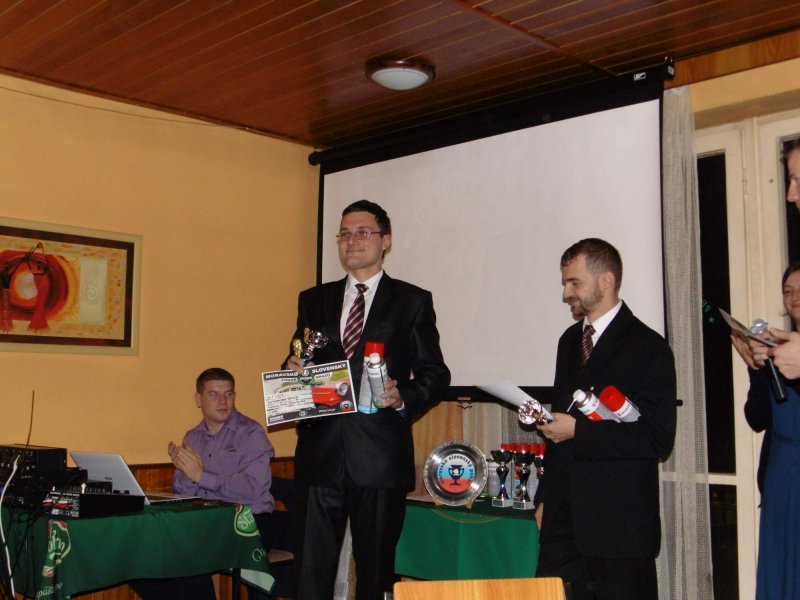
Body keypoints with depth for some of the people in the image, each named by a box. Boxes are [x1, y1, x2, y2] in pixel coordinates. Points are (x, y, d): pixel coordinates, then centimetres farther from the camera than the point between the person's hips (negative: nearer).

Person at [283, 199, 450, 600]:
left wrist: (404, 398, -14)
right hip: (319, 453, 3)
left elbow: (436, 374, 4)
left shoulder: (412, 301, 6)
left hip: (380, 457, -2)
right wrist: (293, 369, -4)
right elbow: (298, 365, 18)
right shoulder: (313, 300, 15)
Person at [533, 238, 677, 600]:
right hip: (564, 516, 6)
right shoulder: (570, 340, 14)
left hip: (618, 522, -6)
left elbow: (658, 438, -15)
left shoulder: (647, 347, -8)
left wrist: (578, 430, -17)